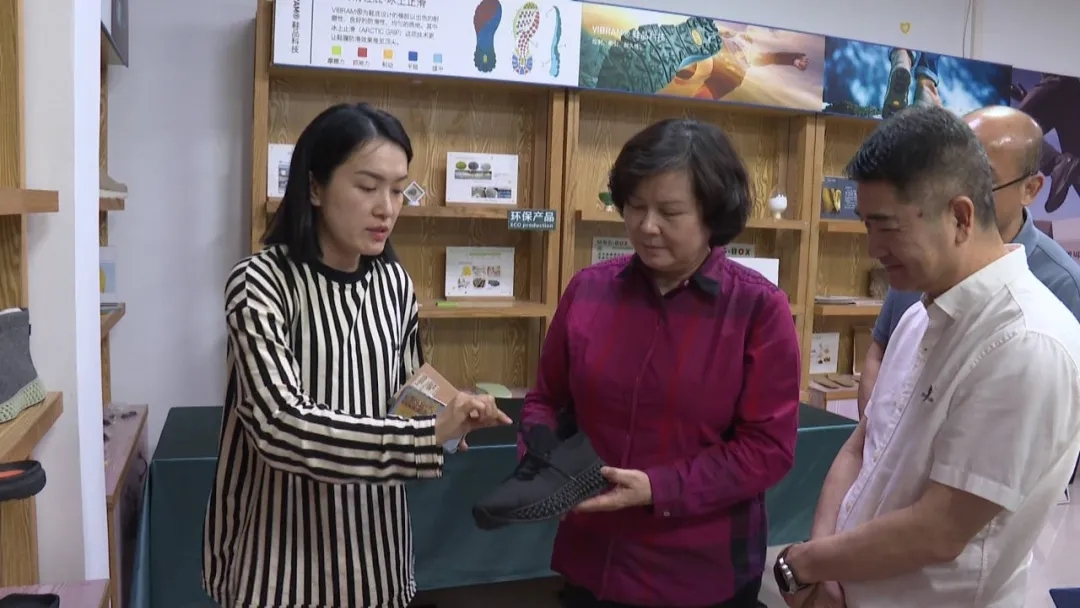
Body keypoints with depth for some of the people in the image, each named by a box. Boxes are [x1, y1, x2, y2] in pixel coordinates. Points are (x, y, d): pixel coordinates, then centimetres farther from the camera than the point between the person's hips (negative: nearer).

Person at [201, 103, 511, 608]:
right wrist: (427, 434, -31)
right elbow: (280, 426, -26)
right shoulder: (261, 282, -16)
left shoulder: (393, 282, 0)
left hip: (373, 533, 5)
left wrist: (448, 418, -11)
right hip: (289, 539, -4)